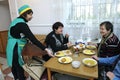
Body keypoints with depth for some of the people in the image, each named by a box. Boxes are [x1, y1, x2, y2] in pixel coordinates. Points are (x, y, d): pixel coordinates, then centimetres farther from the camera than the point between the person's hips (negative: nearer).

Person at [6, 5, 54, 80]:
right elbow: (33, 39, -31)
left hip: (14, 48, 10)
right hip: (16, 49, -10)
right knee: (19, 67, 4)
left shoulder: (17, 21, 8)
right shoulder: (21, 24, -23)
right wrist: (46, 49, -33)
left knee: (15, 66, 24)